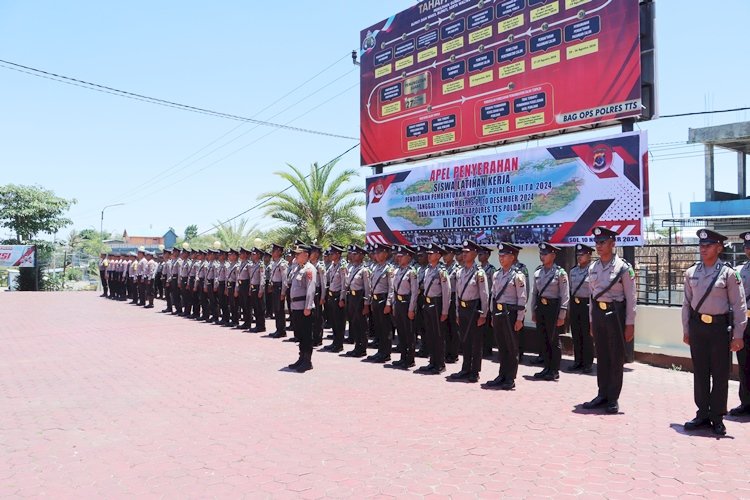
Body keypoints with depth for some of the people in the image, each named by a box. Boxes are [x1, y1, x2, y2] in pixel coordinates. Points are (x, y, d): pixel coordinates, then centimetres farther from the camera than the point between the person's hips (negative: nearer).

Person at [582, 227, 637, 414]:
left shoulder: (623, 267, -8)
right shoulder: (592, 268, 8)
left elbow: (631, 298, -8)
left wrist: (630, 324, -10)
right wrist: (592, 321, 13)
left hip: (616, 313, -5)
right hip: (598, 313, 5)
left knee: (616, 357, 4)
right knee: (601, 356, 12)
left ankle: (613, 398, 13)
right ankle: (602, 394, 22)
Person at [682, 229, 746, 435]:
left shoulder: (728, 273, -6)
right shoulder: (691, 273, 5)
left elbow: (739, 306, -6)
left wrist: (737, 336, -8)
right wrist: (686, 330, 9)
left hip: (720, 327, -4)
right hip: (698, 326, 4)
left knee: (720, 374, 4)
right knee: (700, 373, 10)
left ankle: (717, 418, 15)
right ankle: (702, 414, 21)